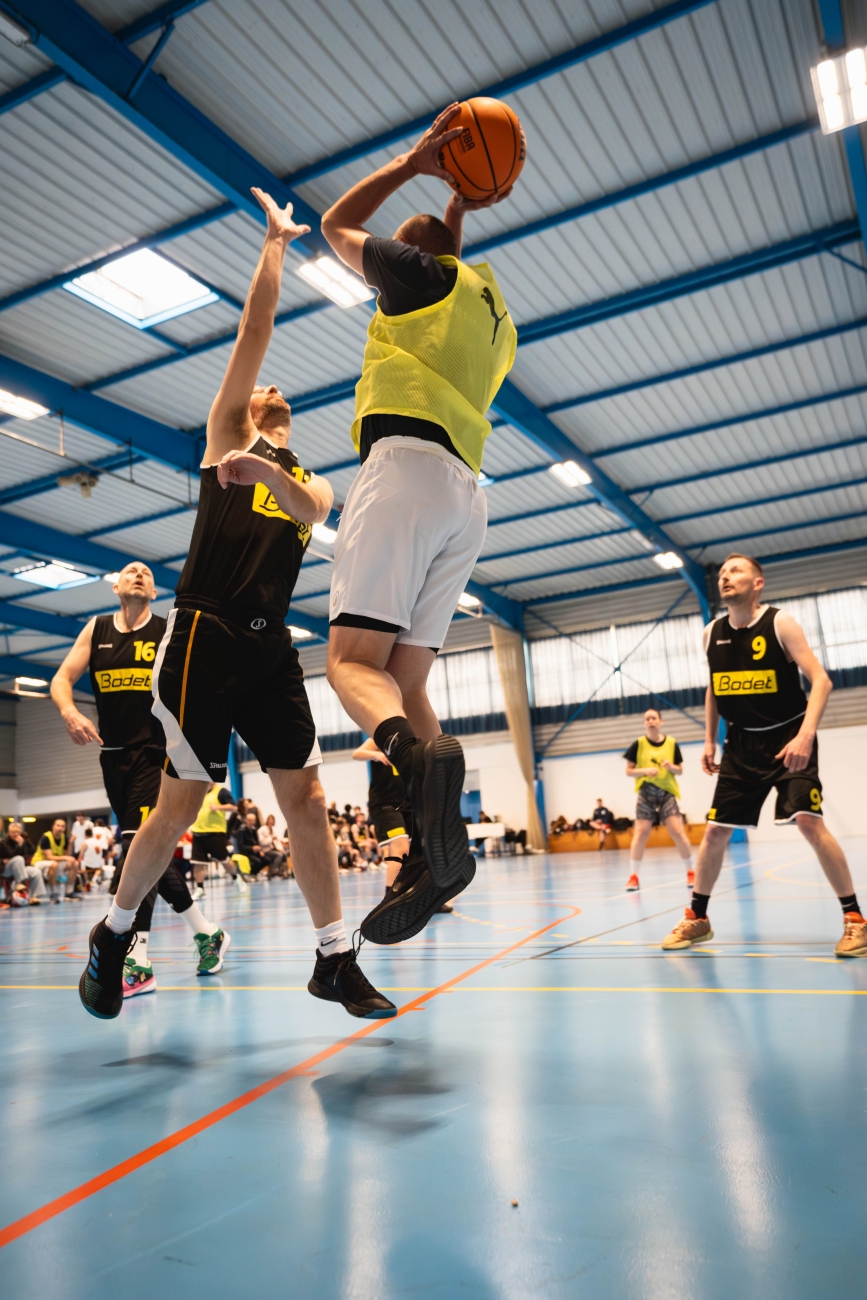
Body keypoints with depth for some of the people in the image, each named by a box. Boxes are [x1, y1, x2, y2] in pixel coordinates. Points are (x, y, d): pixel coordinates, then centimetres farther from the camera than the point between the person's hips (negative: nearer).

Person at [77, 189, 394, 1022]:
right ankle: (115, 933, 21)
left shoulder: (309, 481, 23)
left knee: (305, 795, -1)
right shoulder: (225, 433, 12)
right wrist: (275, 243, 10)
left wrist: (271, 474, -20)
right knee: (183, 801, -2)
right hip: (206, 635, -4)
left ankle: (334, 960, 6)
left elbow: (309, 514, -3)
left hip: (271, 646, 5)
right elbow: (255, 330, 5)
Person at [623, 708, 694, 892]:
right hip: (646, 792, -1)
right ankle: (633, 876, 3)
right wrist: (645, 770, -16)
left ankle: (691, 872, 11)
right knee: (640, 832, -6)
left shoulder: (672, 743, 3)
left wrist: (671, 767, -12)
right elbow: (629, 771, 1)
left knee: (678, 831, -7)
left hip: (667, 791, 1)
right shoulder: (638, 744, -1)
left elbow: (679, 770, 10)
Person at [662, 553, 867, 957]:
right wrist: (709, 741, 9)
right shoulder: (712, 634, 2)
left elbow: (820, 680, -18)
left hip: (787, 738, -4)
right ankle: (697, 918, 18)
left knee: (809, 821, -18)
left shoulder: (780, 623, -12)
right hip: (741, 744, 4)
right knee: (715, 830, 3)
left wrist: (806, 734, -30)